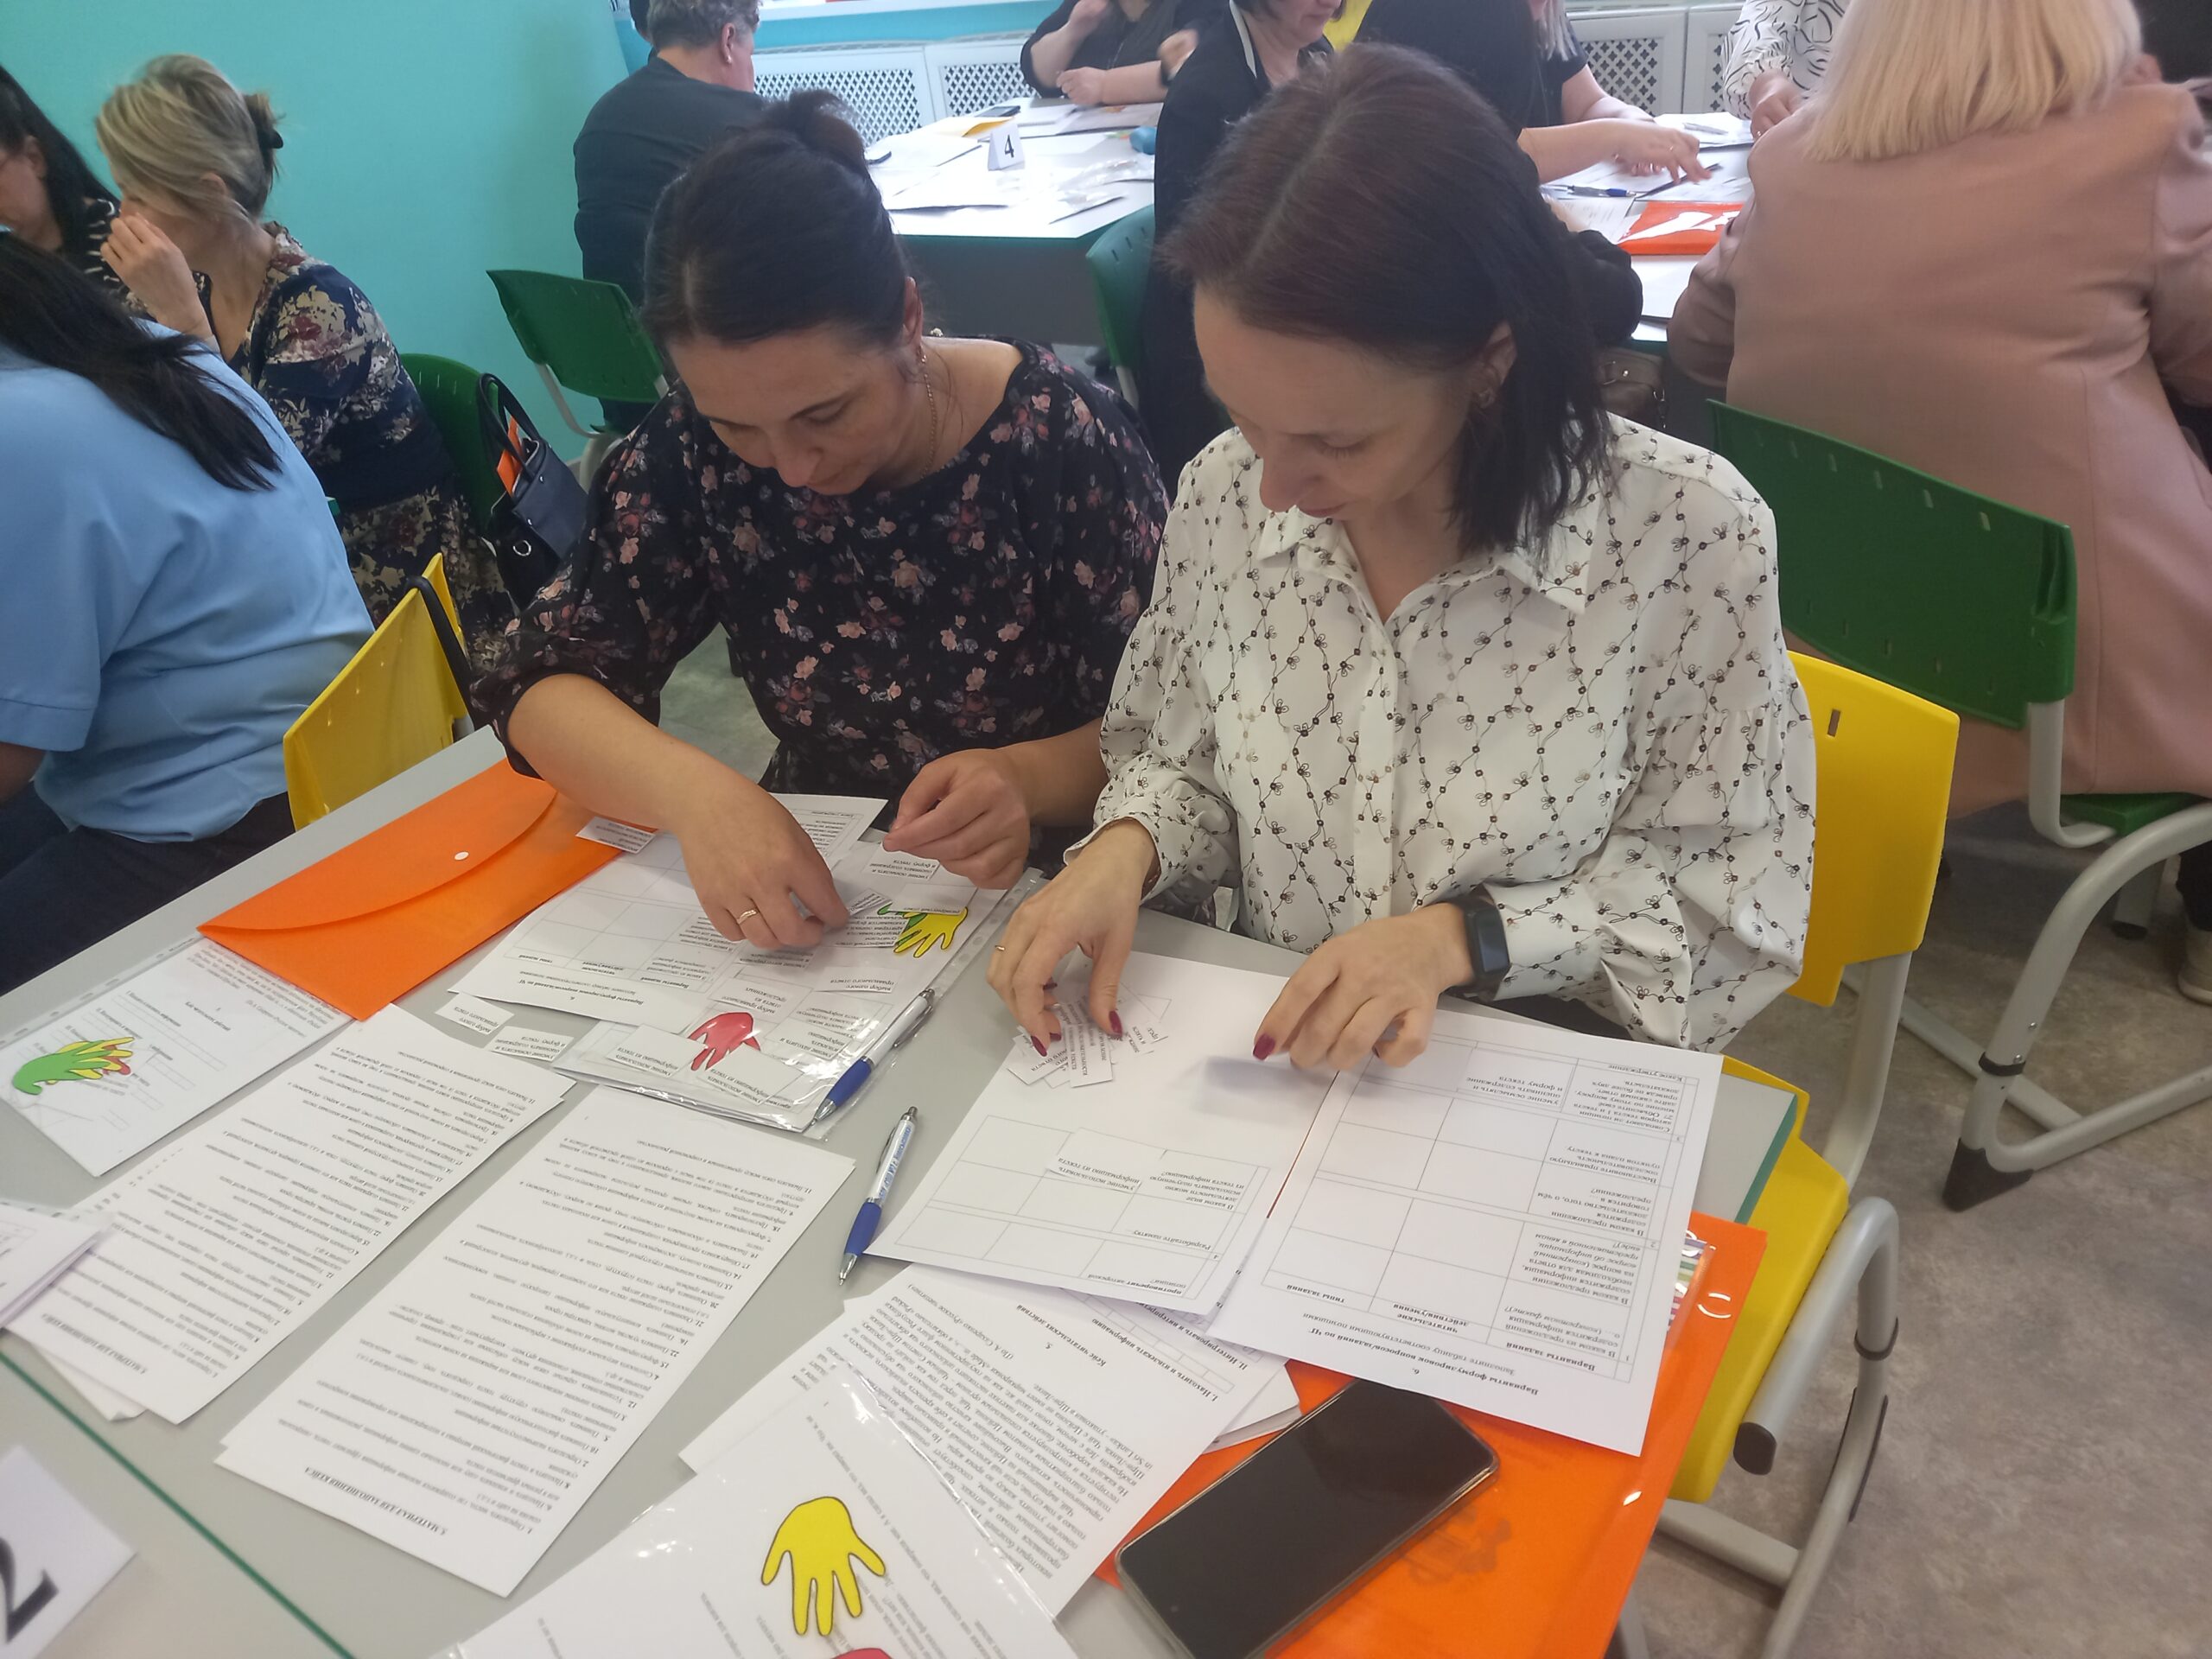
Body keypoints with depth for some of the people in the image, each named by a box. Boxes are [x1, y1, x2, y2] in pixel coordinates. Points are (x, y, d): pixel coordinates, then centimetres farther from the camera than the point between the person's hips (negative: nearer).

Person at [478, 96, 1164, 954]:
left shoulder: (1061, 437, -15)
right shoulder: (692, 449, -8)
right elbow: (542, 683, -6)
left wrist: (1028, 778, -29)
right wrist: (690, 788, -25)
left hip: (1043, 895, -2)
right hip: (818, 888, 3)